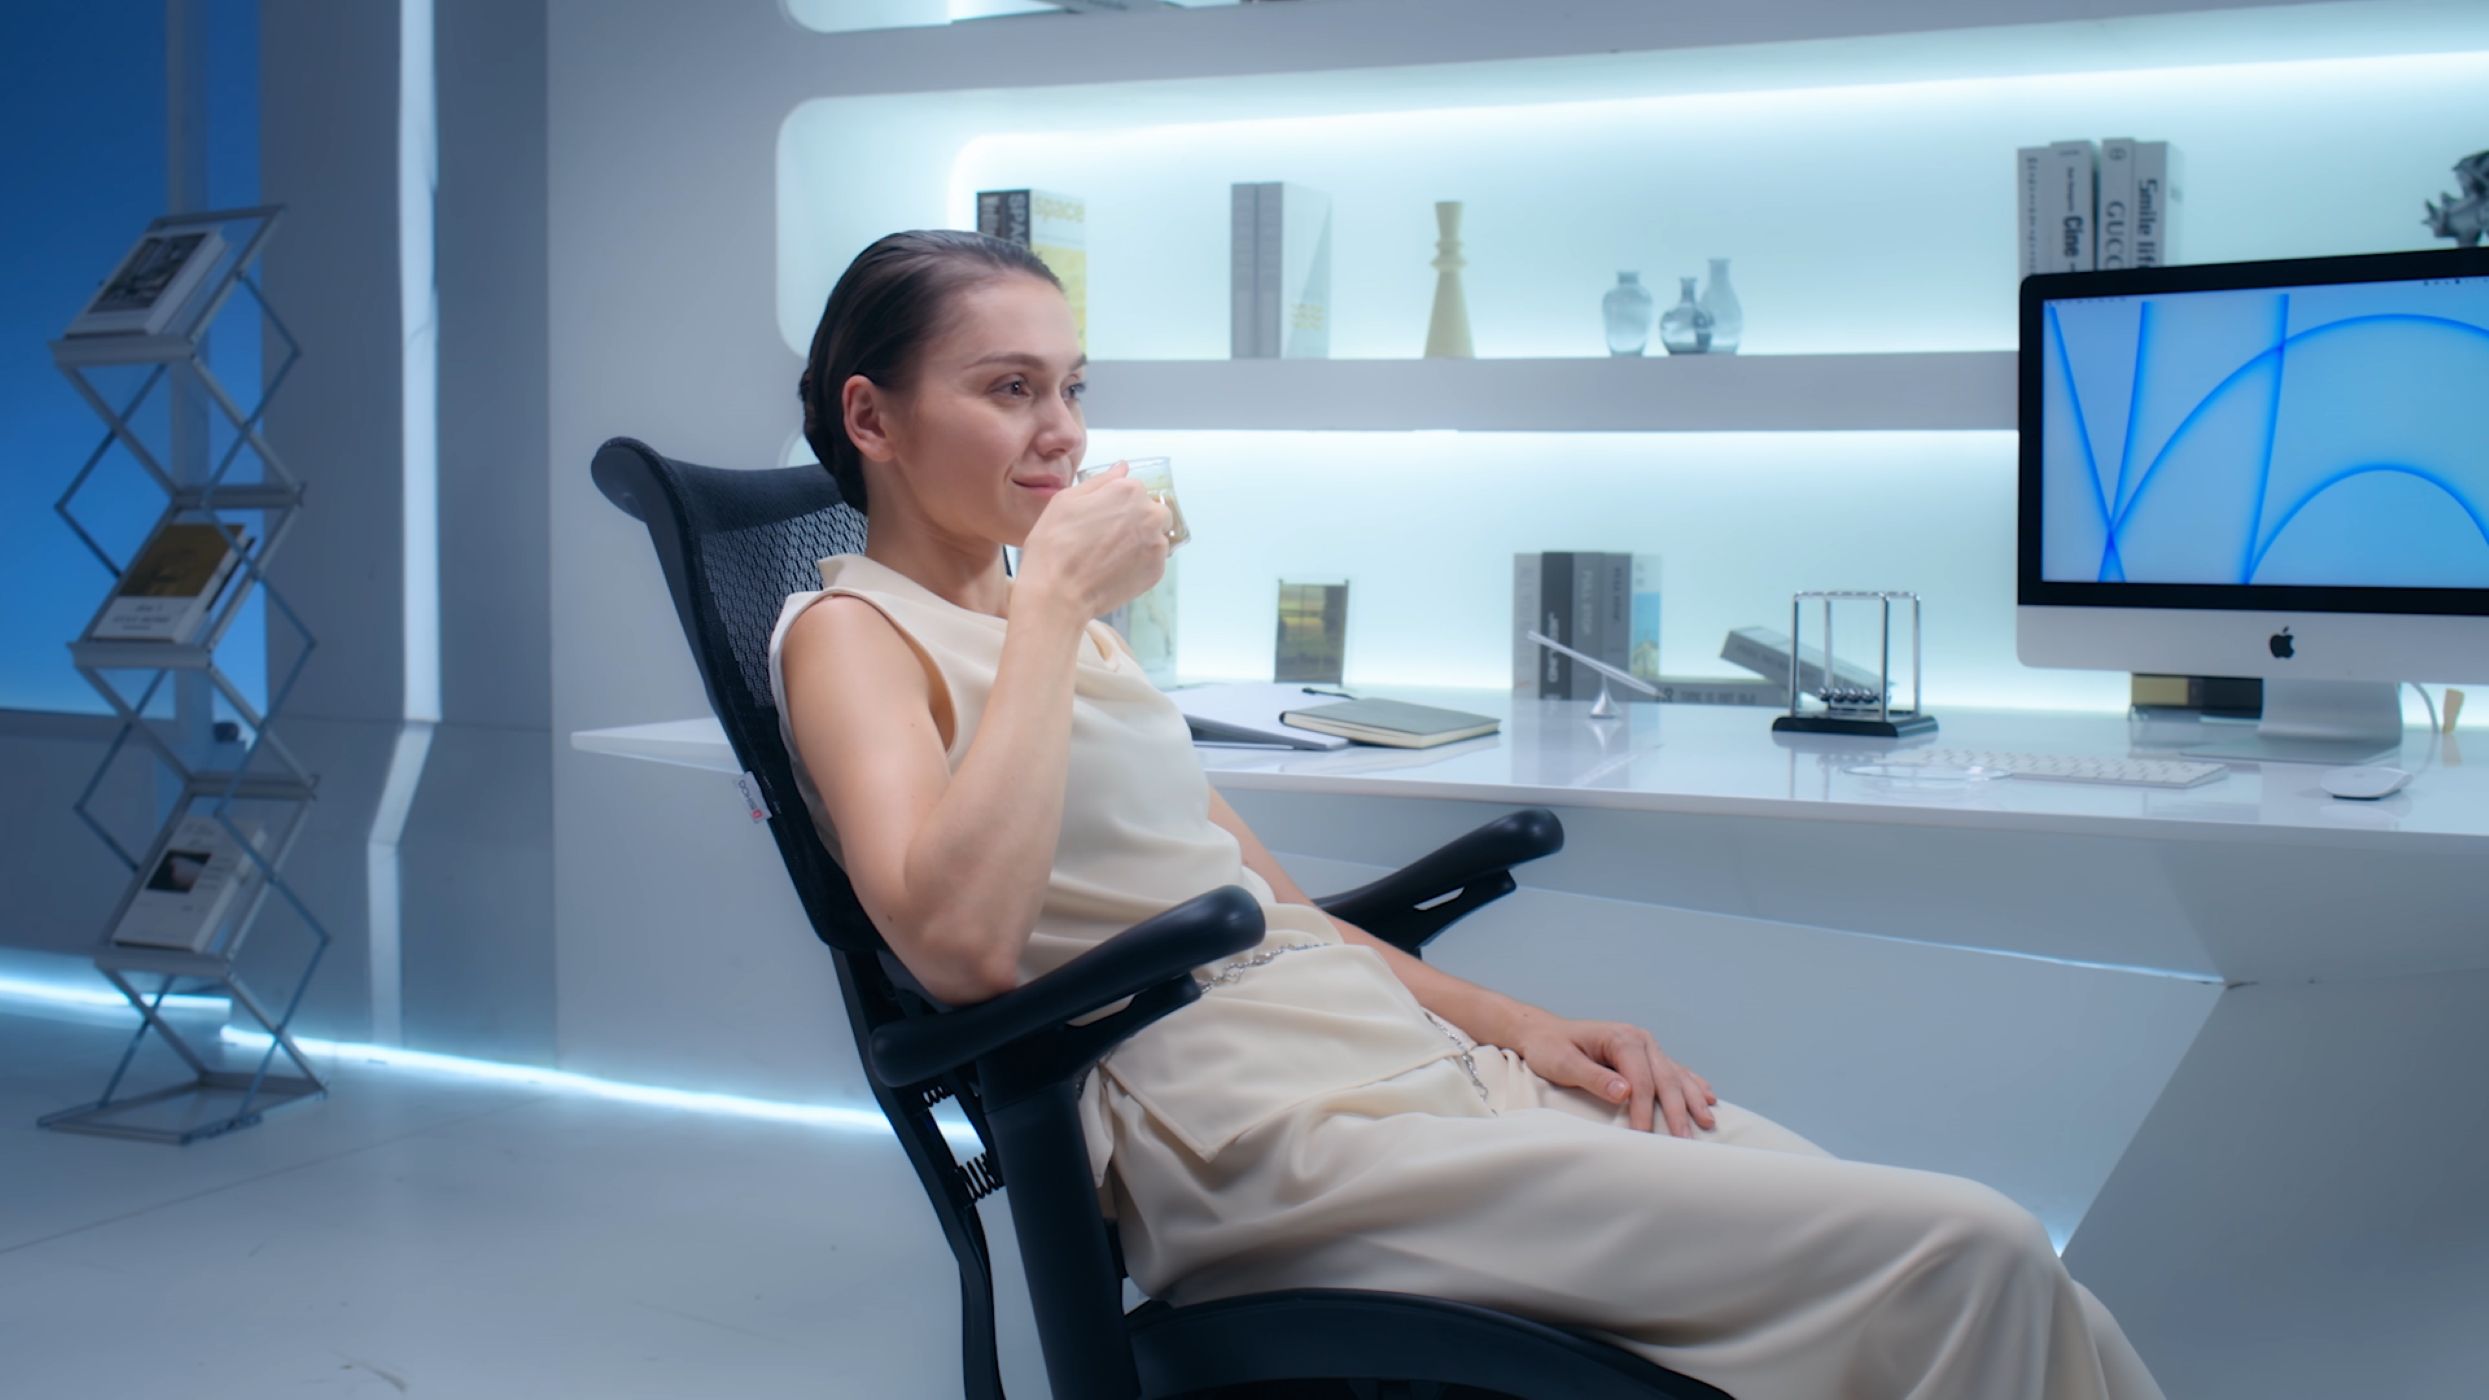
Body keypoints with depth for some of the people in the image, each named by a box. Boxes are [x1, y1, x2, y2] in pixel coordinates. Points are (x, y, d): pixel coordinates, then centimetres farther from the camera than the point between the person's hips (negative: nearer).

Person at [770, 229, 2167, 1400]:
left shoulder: (1071, 628, 23)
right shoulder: (851, 634, -1)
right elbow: (963, 941, -23)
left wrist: (1509, 1021, 8)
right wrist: (1052, 601, -14)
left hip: (1404, 1047, 8)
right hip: (1263, 1140, -8)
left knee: (1997, 1269, -5)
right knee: (1964, 1257, -18)